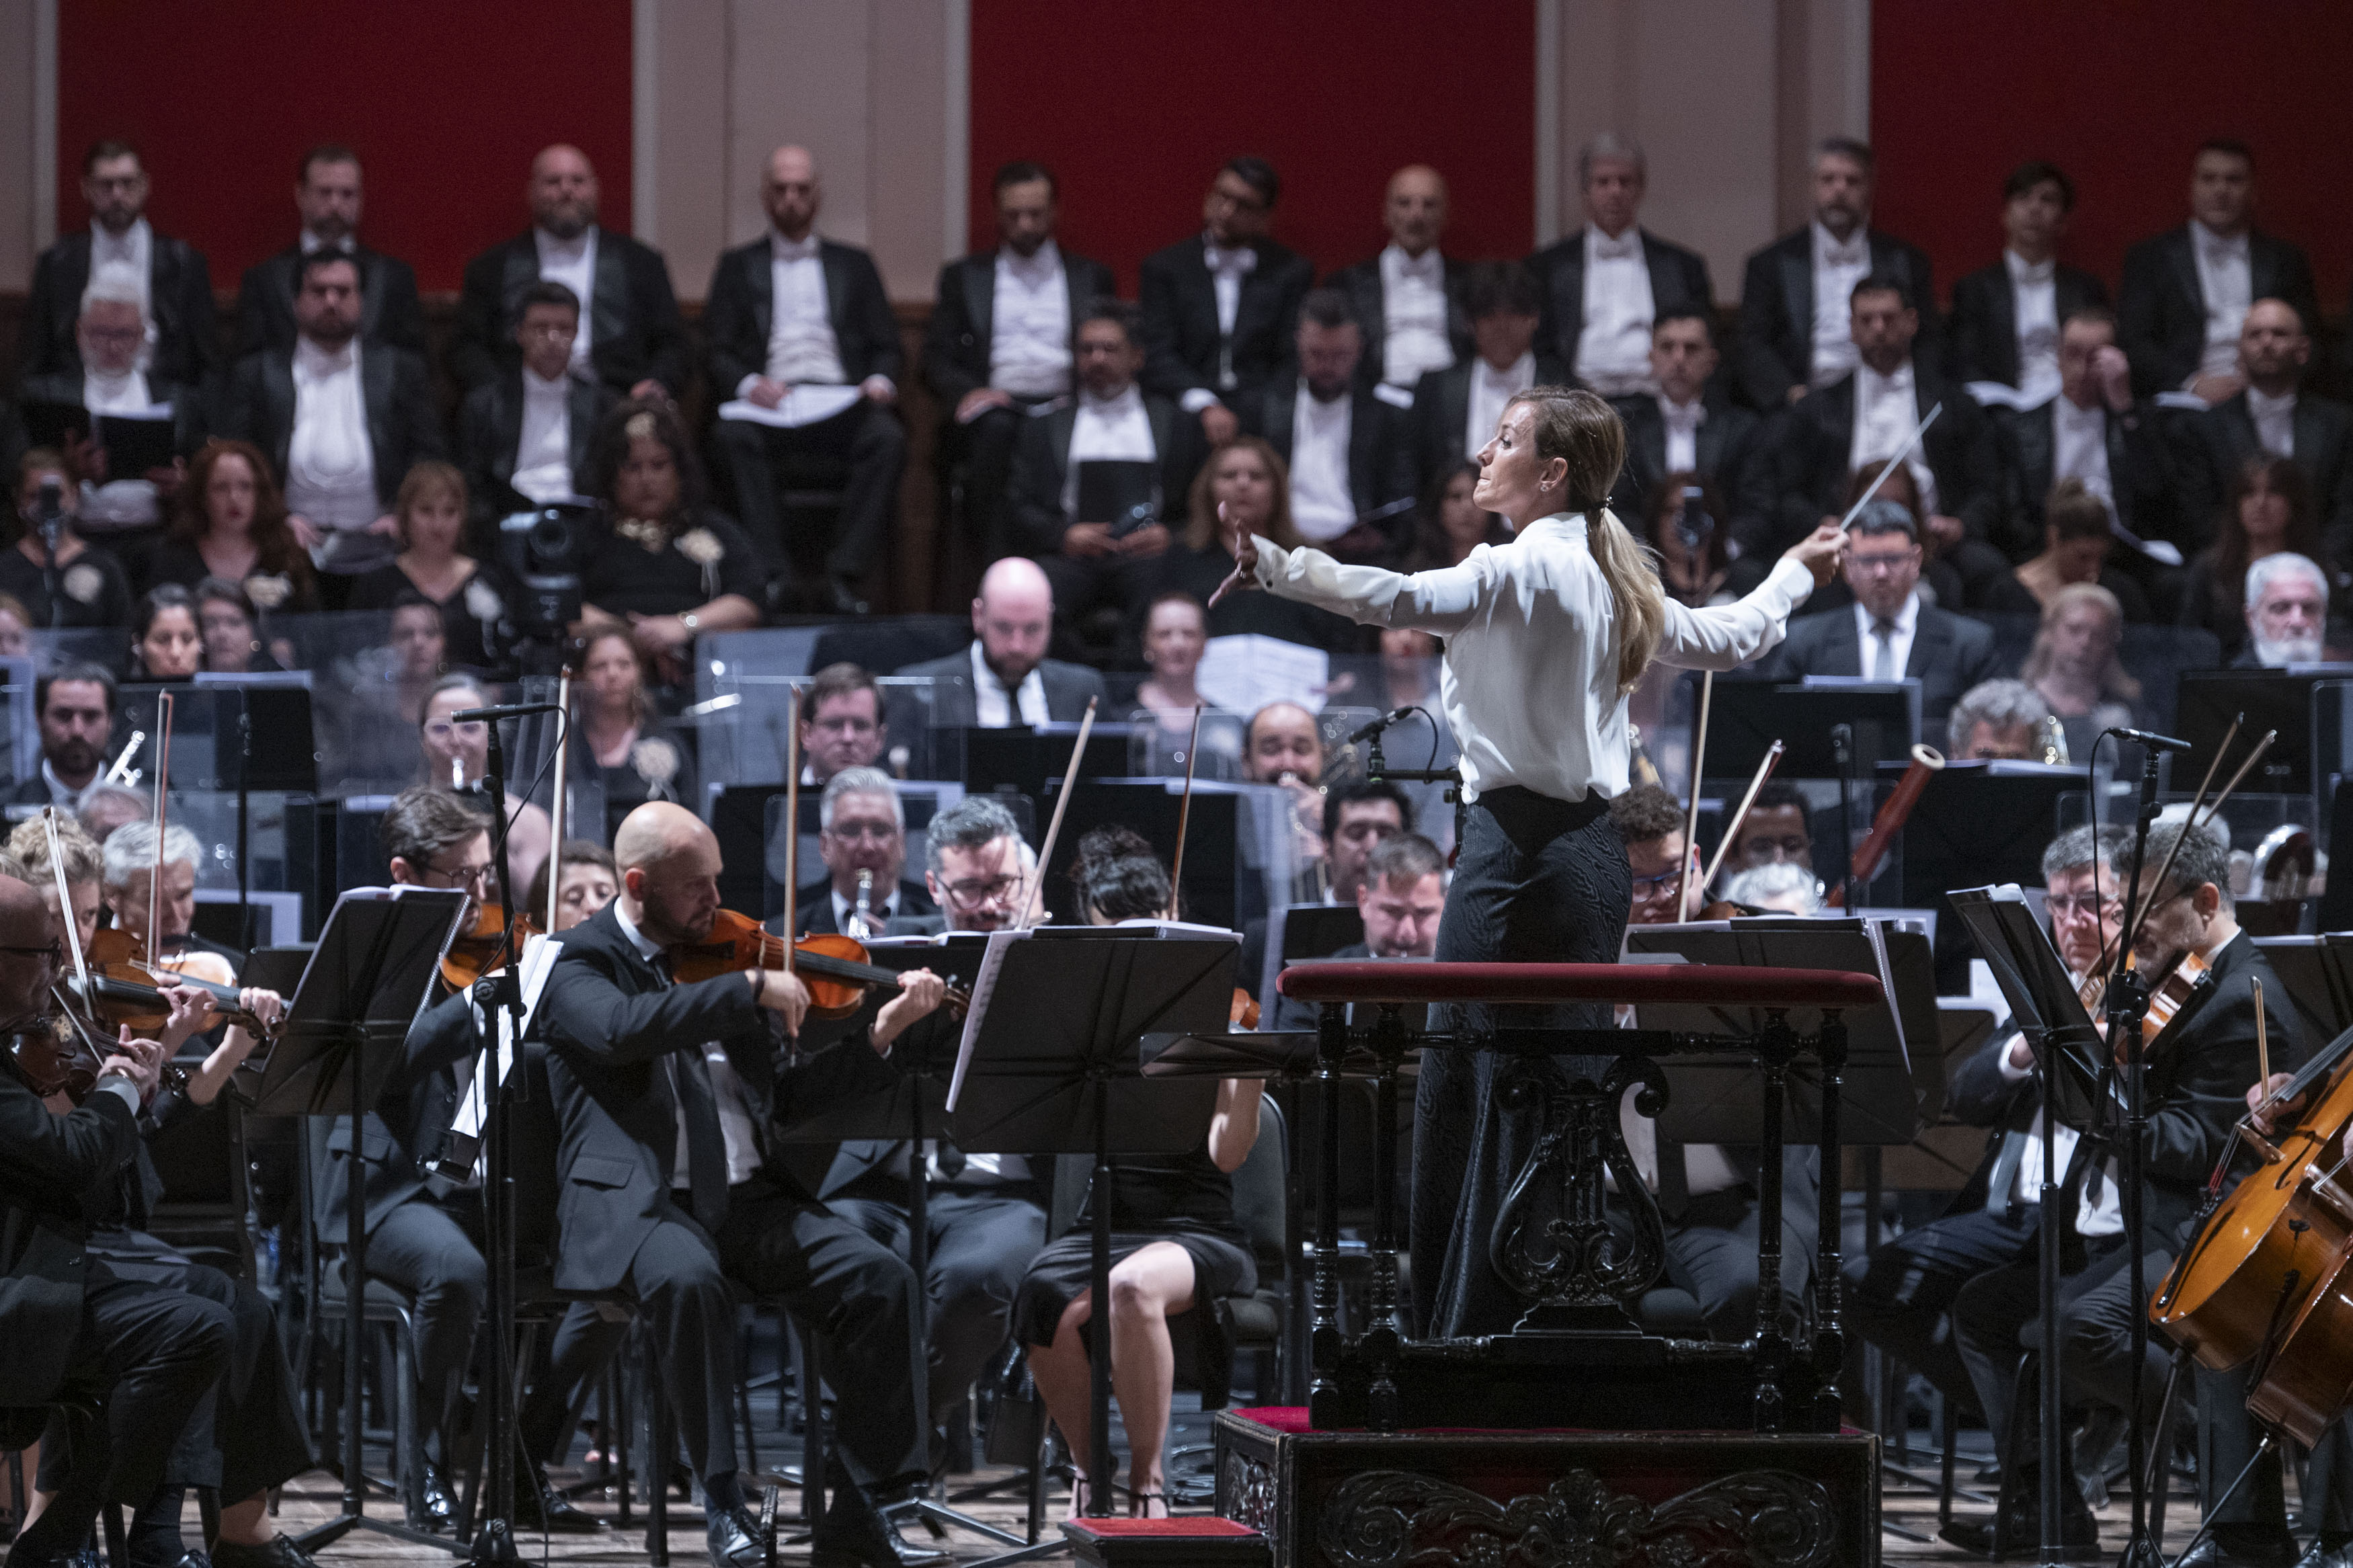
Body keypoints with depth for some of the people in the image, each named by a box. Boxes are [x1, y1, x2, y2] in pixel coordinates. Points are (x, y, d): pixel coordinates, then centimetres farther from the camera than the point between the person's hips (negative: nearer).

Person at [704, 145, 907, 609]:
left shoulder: (853, 265, 24)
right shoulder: (738, 267, 20)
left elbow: (887, 347, 17)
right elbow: (719, 353, 10)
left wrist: (881, 381, -7)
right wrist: (749, 384, -12)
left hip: (842, 399, 1)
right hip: (770, 399, -1)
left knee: (887, 438, -33)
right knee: (735, 437, -35)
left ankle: (844, 578, -34)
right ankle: (773, 580, -37)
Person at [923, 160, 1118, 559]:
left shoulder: (1092, 278, 23)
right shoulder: (963, 277, 21)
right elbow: (936, 360, 12)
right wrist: (966, 392, -11)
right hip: (994, 404, 0)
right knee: (996, 430, -38)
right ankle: (997, 567, -42)